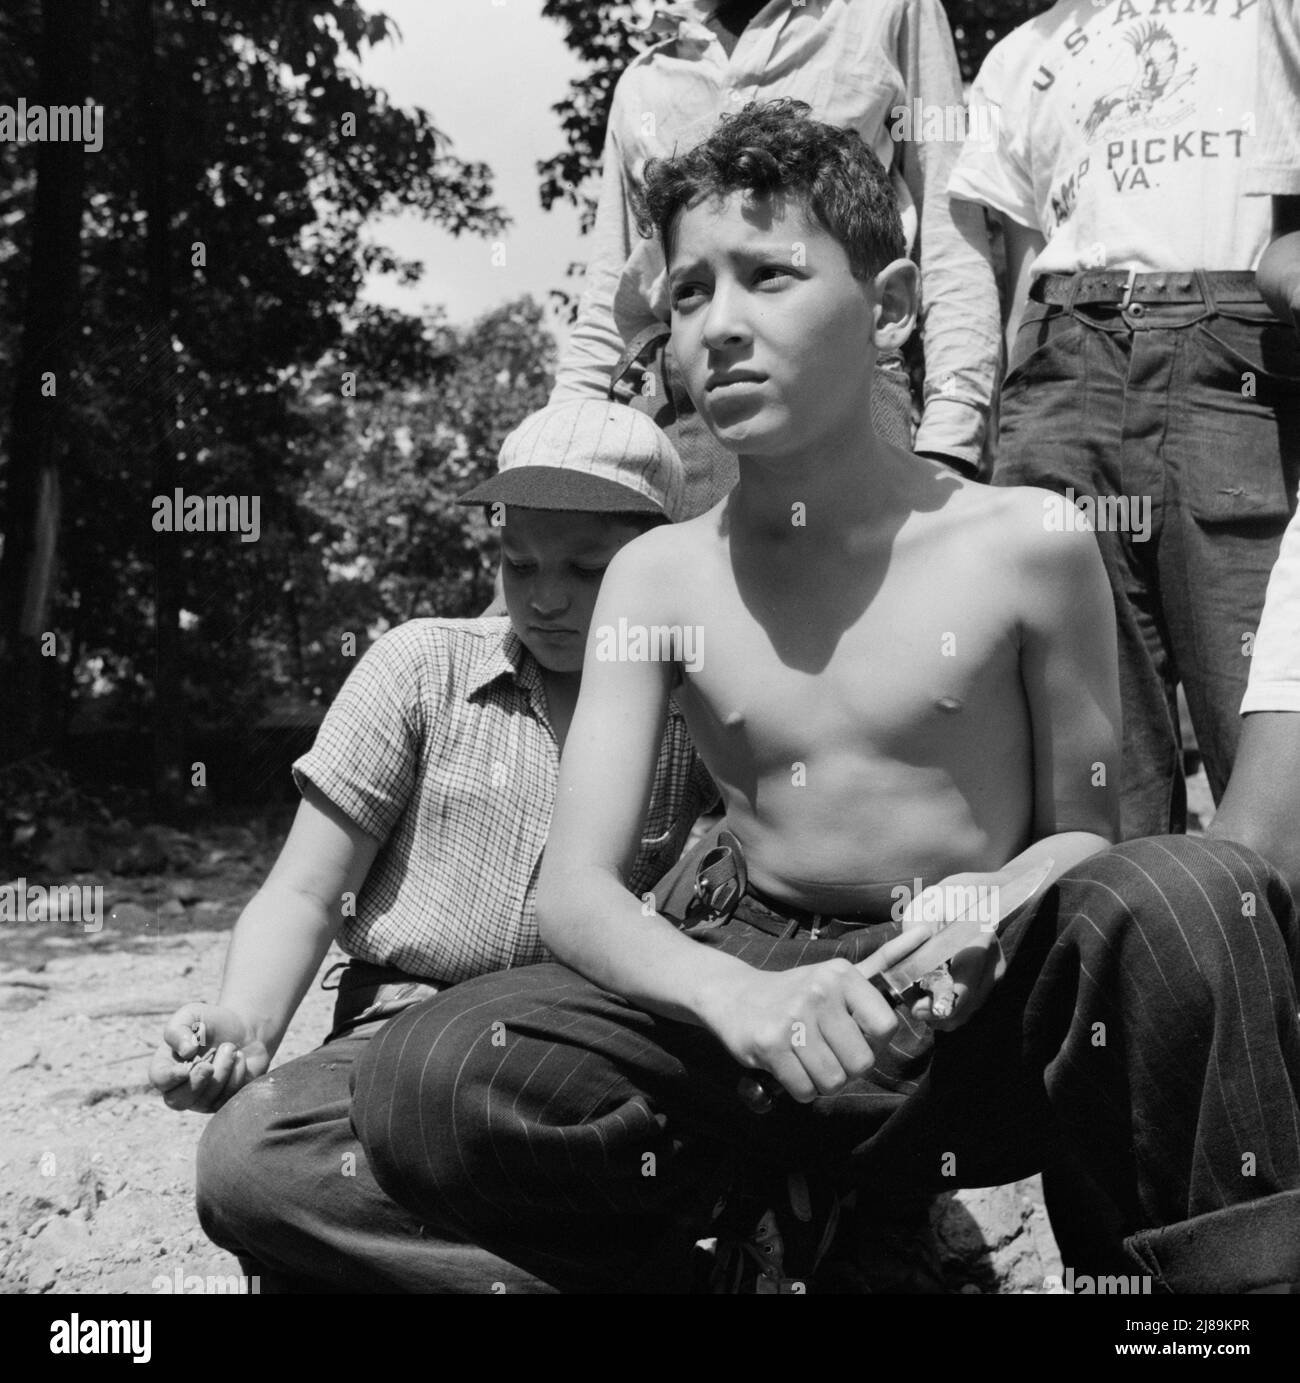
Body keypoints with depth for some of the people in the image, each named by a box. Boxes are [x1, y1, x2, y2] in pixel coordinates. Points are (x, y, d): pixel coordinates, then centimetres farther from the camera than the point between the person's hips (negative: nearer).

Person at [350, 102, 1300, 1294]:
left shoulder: (1024, 547, -3)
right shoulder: (660, 577, 1)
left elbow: (1082, 837, 7)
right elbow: (574, 889, -6)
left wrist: (1002, 900, -19)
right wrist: (732, 993, -28)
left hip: (980, 1014, -2)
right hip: (751, 984, 2)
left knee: (1202, 901, -34)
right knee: (425, 1086, -24)